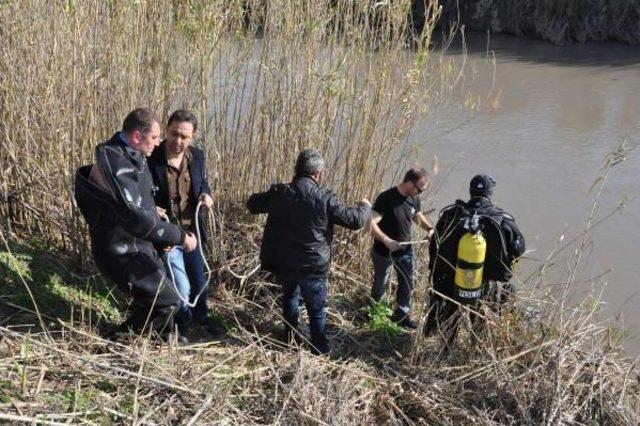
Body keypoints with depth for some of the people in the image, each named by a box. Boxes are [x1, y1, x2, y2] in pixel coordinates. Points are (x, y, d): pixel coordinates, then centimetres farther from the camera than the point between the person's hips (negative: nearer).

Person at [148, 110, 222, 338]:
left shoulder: (197, 156, -4)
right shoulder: (150, 159, -19)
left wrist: (206, 195, -9)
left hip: (192, 232, 5)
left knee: (199, 280, 22)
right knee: (182, 288, -2)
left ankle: (201, 318, 50)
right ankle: (183, 327, 28)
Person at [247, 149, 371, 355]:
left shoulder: (278, 193, -7)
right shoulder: (325, 199, -17)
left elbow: (253, 204, 10)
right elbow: (355, 220, -9)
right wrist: (365, 206, 12)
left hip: (282, 263, 4)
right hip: (312, 267, -3)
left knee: (289, 295, 31)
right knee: (317, 308, 16)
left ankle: (290, 334, 41)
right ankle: (319, 347, 27)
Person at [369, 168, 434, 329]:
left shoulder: (414, 199, -6)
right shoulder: (386, 198, -27)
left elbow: (418, 216, 15)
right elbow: (371, 223, -31)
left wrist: (429, 228, -4)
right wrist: (386, 240, -42)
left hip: (405, 250, 5)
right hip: (383, 252, -5)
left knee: (407, 284, 14)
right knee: (380, 285, 15)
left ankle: (401, 314, 35)